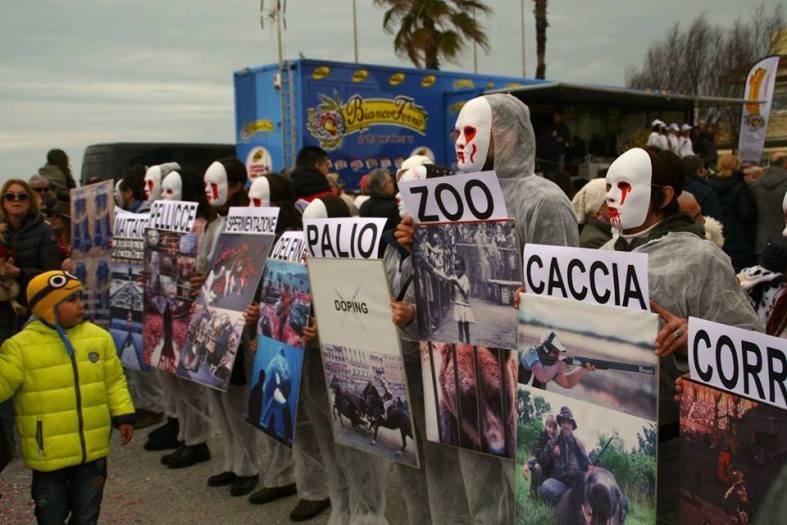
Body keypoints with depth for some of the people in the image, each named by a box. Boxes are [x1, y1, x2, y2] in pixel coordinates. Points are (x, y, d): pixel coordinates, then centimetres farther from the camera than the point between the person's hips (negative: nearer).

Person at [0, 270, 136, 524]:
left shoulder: (99, 337, -1)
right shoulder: (21, 346, -13)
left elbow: (114, 382, 5)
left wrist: (123, 415, 1)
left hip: (93, 450, 3)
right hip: (48, 455, -3)